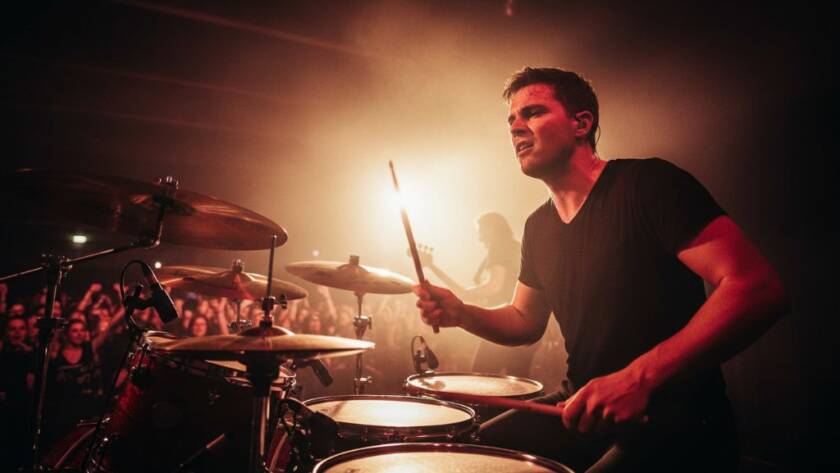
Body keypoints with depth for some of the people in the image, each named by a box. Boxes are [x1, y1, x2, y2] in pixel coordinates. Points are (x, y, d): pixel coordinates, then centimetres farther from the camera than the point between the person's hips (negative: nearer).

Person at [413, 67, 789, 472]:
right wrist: (462, 314, -2)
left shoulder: (647, 184, -14)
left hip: (675, 422, -6)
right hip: (584, 408, 7)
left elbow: (759, 288, -22)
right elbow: (525, 321, 18)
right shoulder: (539, 226, 8)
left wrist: (639, 376, -31)